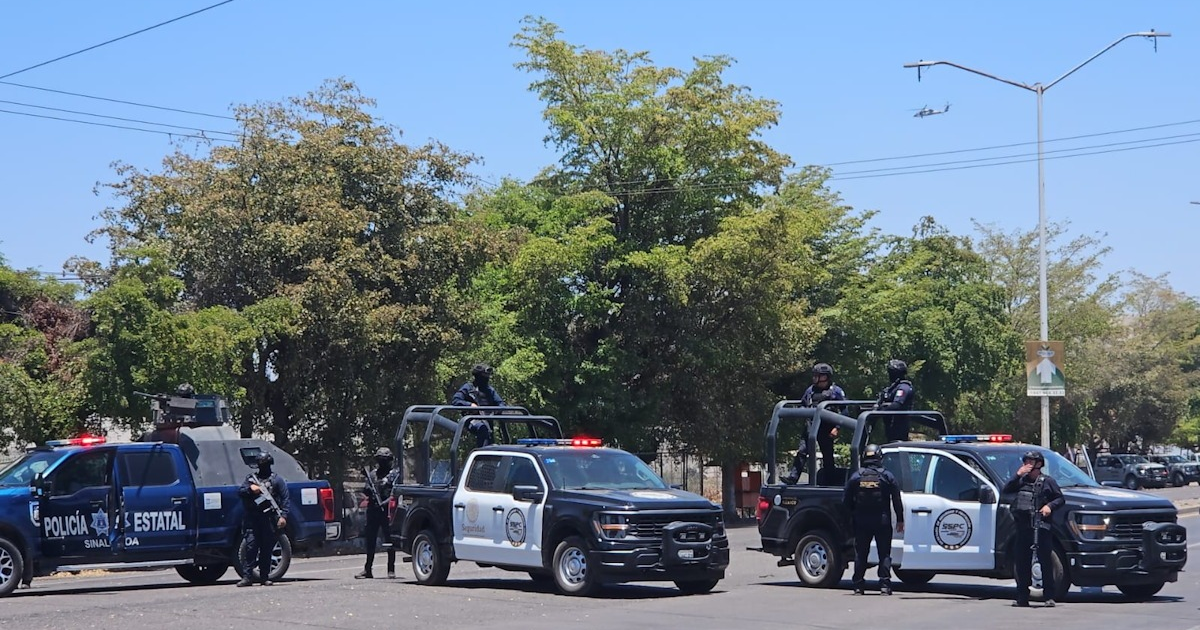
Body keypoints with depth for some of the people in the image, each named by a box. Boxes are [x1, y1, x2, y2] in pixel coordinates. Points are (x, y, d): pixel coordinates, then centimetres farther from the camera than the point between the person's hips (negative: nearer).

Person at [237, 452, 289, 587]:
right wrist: (250, 489, -10)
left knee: (266, 549, 2)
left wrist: (283, 516, -8)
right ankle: (246, 577, -9)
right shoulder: (251, 478, 18)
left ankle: (265, 577, 9)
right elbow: (239, 492, 10)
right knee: (251, 547, -8)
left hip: (270, 519, -1)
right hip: (253, 519, 1)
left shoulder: (277, 480, 10)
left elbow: (285, 499, 4)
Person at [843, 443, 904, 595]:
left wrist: (853, 516, 16)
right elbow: (897, 500, -1)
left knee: (860, 554, 8)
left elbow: (846, 500, 3)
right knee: (884, 553, 4)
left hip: (861, 522, 1)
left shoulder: (856, 477, 1)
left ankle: (858, 585, 6)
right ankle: (884, 585, -4)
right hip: (882, 522, -1)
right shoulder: (887, 476, -2)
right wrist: (900, 520, 6)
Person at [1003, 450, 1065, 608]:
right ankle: (1022, 598, 10)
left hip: (1040, 527, -5)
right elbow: (1006, 490, 6)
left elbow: (1061, 498, 6)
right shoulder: (1022, 480, 17)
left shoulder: (1047, 481, 5)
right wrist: (1018, 474, -2)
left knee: (1046, 561, -6)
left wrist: (1050, 506, -12)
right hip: (1022, 526, 5)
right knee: (1022, 562, 5)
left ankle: (1049, 596, -3)